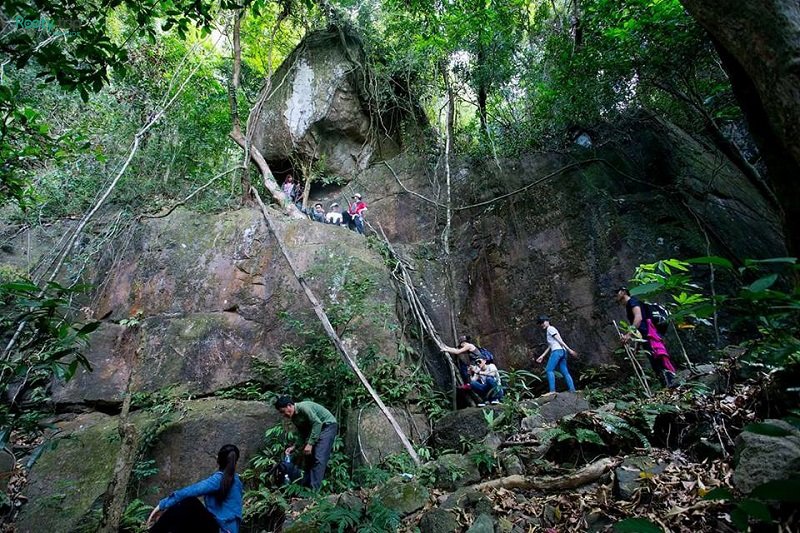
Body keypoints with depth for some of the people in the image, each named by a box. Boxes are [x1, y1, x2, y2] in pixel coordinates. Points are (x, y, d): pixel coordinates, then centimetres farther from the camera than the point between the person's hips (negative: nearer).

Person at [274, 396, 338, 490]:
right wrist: (294, 447, 2)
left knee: (319, 458, -16)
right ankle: (304, 485, 18)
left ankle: (314, 489, -13)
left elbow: (317, 423, -28)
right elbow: (302, 434, 13)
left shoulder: (303, 407, -24)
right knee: (309, 457, 8)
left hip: (328, 425, -9)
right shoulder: (294, 418, 4)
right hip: (316, 428, 9)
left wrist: (310, 444, -28)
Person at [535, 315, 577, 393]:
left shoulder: (550, 329, 0)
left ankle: (552, 390, -17)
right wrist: (542, 356, 23)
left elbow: (559, 339, -9)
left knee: (549, 370, -10)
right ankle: (572, 390, 3)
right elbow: (550, 346, 26)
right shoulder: (549, 330, 28)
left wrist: (569, 349, -15)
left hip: (557, 351, -10)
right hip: (562, 352, 10)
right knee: (565, 372, 6)